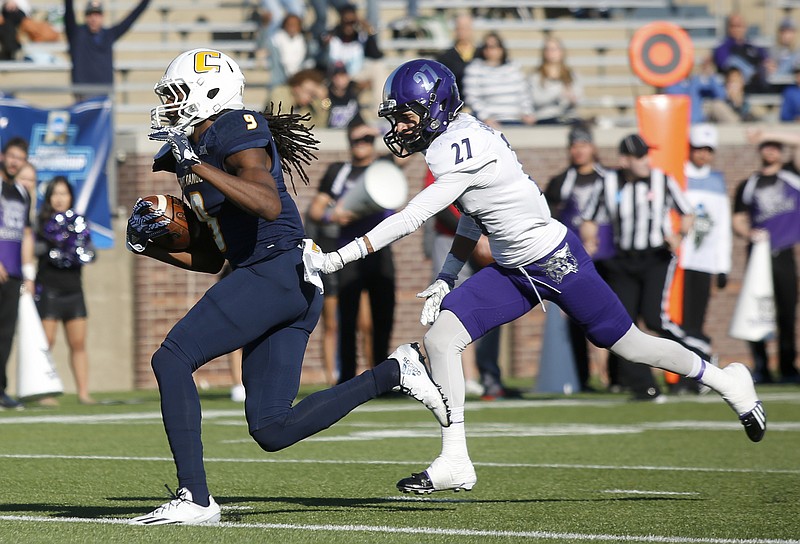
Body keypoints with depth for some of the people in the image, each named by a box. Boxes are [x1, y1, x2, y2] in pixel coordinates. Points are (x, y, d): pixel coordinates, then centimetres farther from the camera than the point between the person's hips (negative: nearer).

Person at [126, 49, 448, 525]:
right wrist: (152, 246, 14)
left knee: (172, 360, -11)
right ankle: (393, 373, 7)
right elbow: (209, 258, 27)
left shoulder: (235, 130, -5)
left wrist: (198, 166, -23)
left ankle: (195, 498, -14)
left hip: (277, 269, -10)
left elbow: (269, 205, -23)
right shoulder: (195, 151, 23)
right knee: (272, 431, 4)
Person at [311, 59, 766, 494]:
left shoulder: (465, 151, -27)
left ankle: (728, 382, 31)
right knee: (441, 337, -7)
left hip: (558, 262, -9)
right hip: (514, 270, 9)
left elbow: (411, 219, -29)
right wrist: (446, 279, 7)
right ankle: (455, 462, -3)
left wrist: (340, 258, -29)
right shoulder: (455, 141, 2)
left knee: (627, 344, 7)